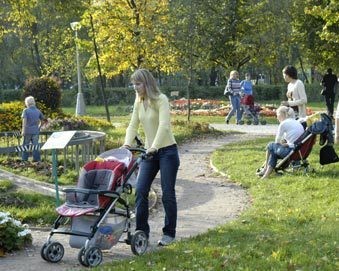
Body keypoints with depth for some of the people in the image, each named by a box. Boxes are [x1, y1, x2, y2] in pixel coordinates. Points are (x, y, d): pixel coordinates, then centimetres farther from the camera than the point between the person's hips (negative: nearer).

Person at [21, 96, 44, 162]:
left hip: (28, 130, -3)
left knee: (25, 145, 6)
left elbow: (24, 120, -14)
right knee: (35, 145, 7)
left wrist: (23, 130, -14)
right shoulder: (38, 111, 8)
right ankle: (37, 159, 6)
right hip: (36, 131, 3)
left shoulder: (26, 110, -6)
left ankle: (25, 159, 6)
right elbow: (42, 119, 17)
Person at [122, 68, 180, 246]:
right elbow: (133, 125, 5)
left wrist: (154, 146, -36)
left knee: (167, 193, -1)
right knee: (140, 190, -2)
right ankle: (142, 231, 7)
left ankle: (169, 233, 12)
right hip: (149, 152, 6)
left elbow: (164, 126, -26)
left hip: (167, 151, -6)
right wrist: (127, 144, -12)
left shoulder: (161, 100, -14)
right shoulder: (138, 102, 6)